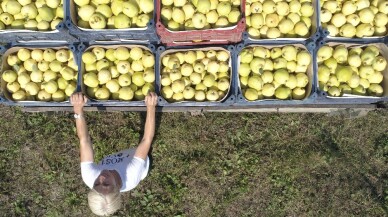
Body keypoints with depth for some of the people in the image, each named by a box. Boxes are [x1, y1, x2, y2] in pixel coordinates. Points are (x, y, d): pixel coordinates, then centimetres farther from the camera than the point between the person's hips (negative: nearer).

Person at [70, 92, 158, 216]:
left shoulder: (89, 177, -43)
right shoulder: (132, 178, -49)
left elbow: (84, 140, -39)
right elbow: (147, 139, -44)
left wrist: (78, 109, -43)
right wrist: (151, 107, -46)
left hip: (111, 160, 2)